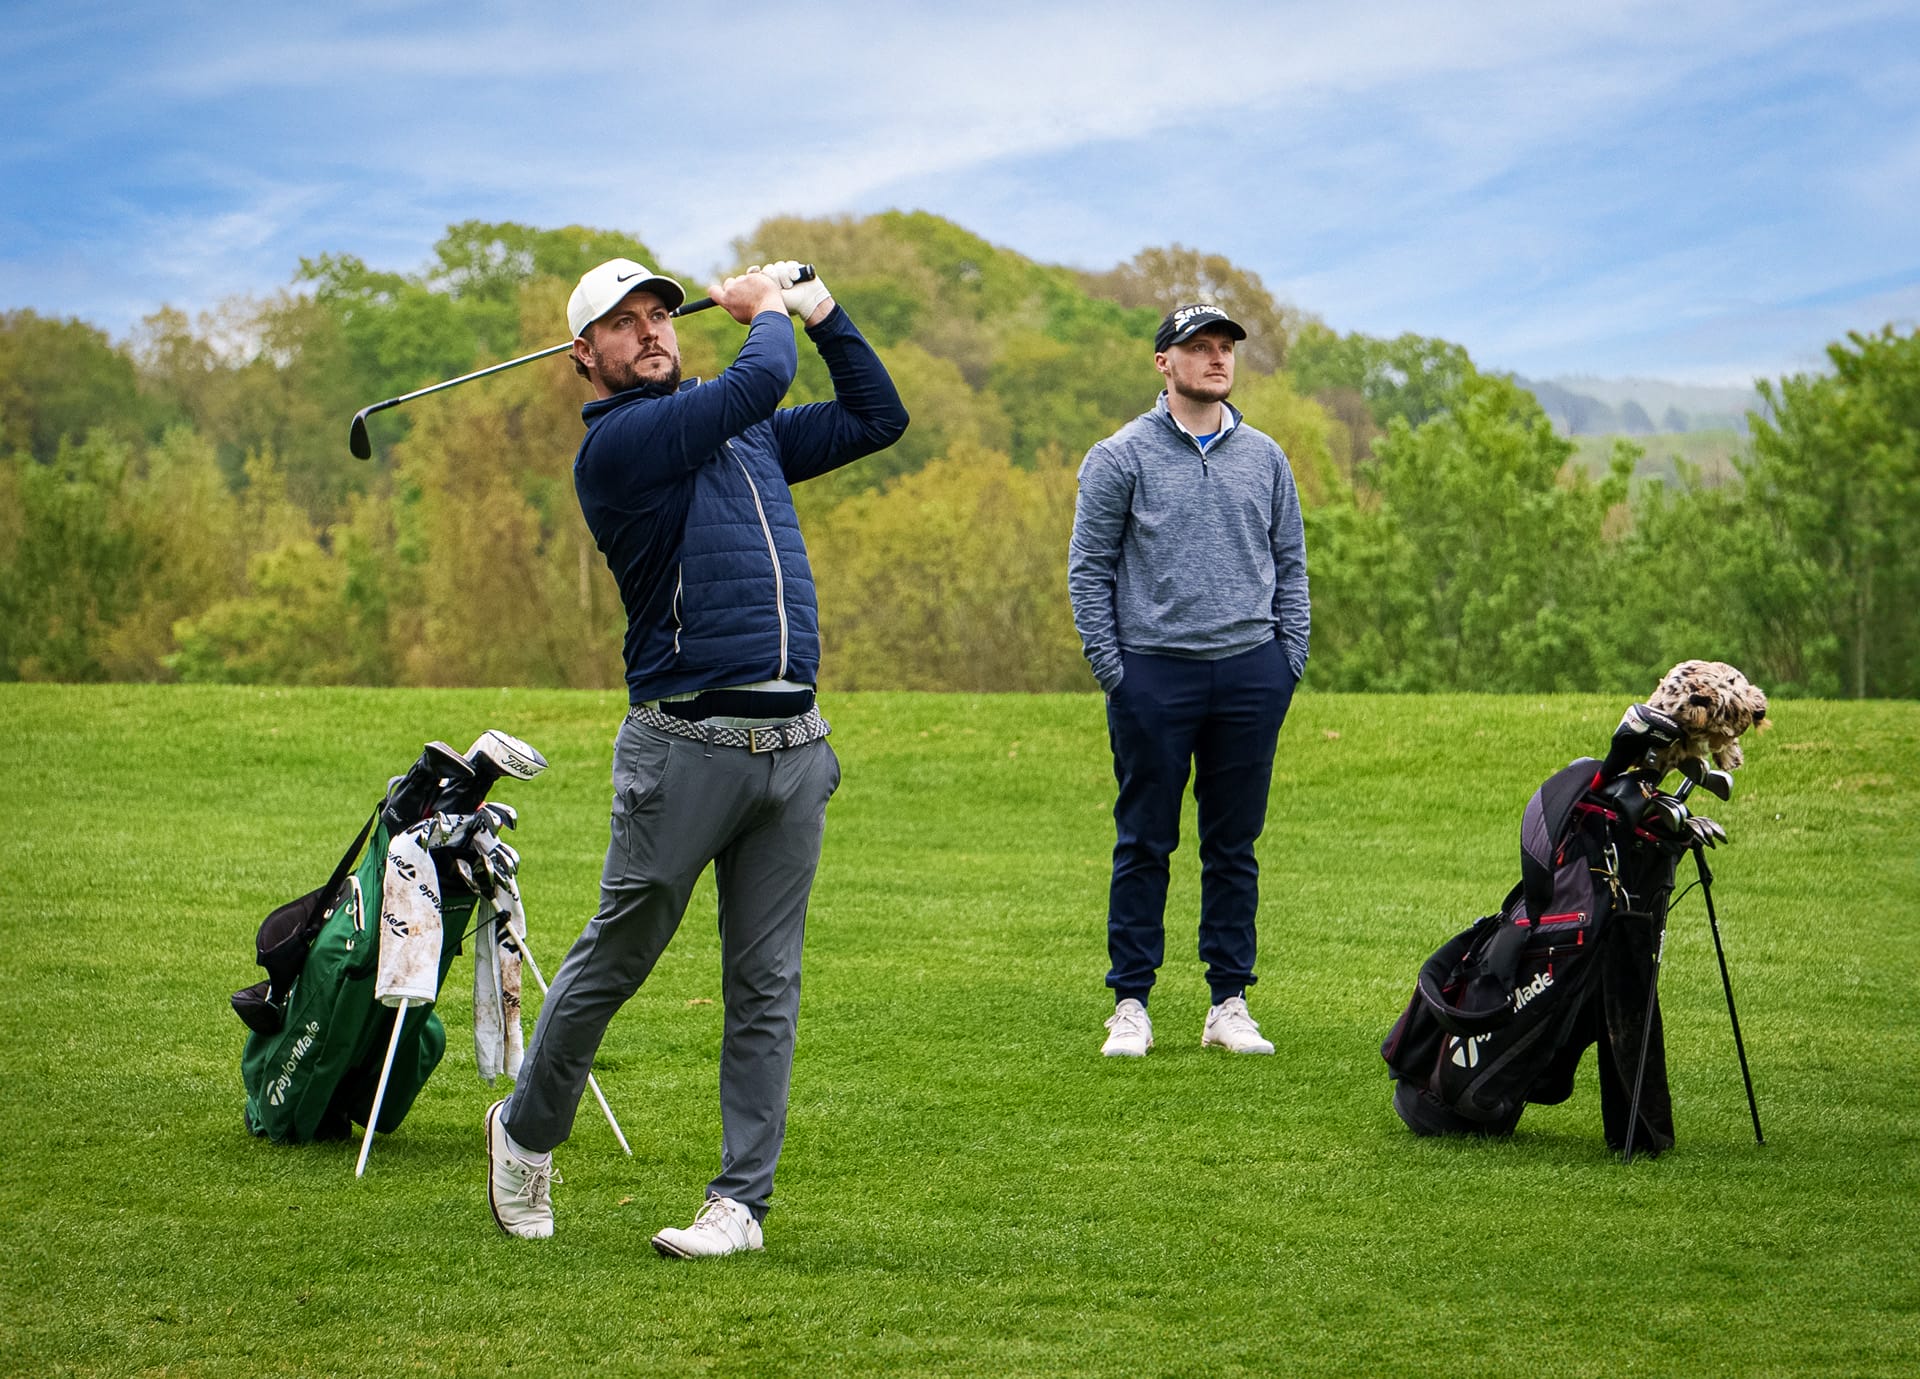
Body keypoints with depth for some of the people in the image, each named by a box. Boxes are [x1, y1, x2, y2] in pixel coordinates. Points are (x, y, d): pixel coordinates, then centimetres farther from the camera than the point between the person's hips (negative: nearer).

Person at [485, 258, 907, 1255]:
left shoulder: (748, 434, 19)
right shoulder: (616, 445, -6)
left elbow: (879, 417, 27)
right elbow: (759, 382, -15)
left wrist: (822, 312, 20)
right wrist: (765, 312, 5)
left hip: (793, 747, 6)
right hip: (684, 746, -6)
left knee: (766, 985, 3)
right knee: (614, 959, 5)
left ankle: (742, 1199, 6)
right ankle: (525, 1131, 26)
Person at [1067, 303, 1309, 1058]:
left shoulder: (1264, 458, 12)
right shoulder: (1120, 458, 0)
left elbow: (1289, 563, 16)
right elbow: (1089, 570, 0)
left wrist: (1290, 657, 6)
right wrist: (1111, 667, -7)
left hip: (1249, 673, 3)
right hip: (1153, 674, -3)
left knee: (1235, 845, 6)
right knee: (1144, 844, 0)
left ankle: (1229, 1003, 11)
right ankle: (1130, 1004, 5)